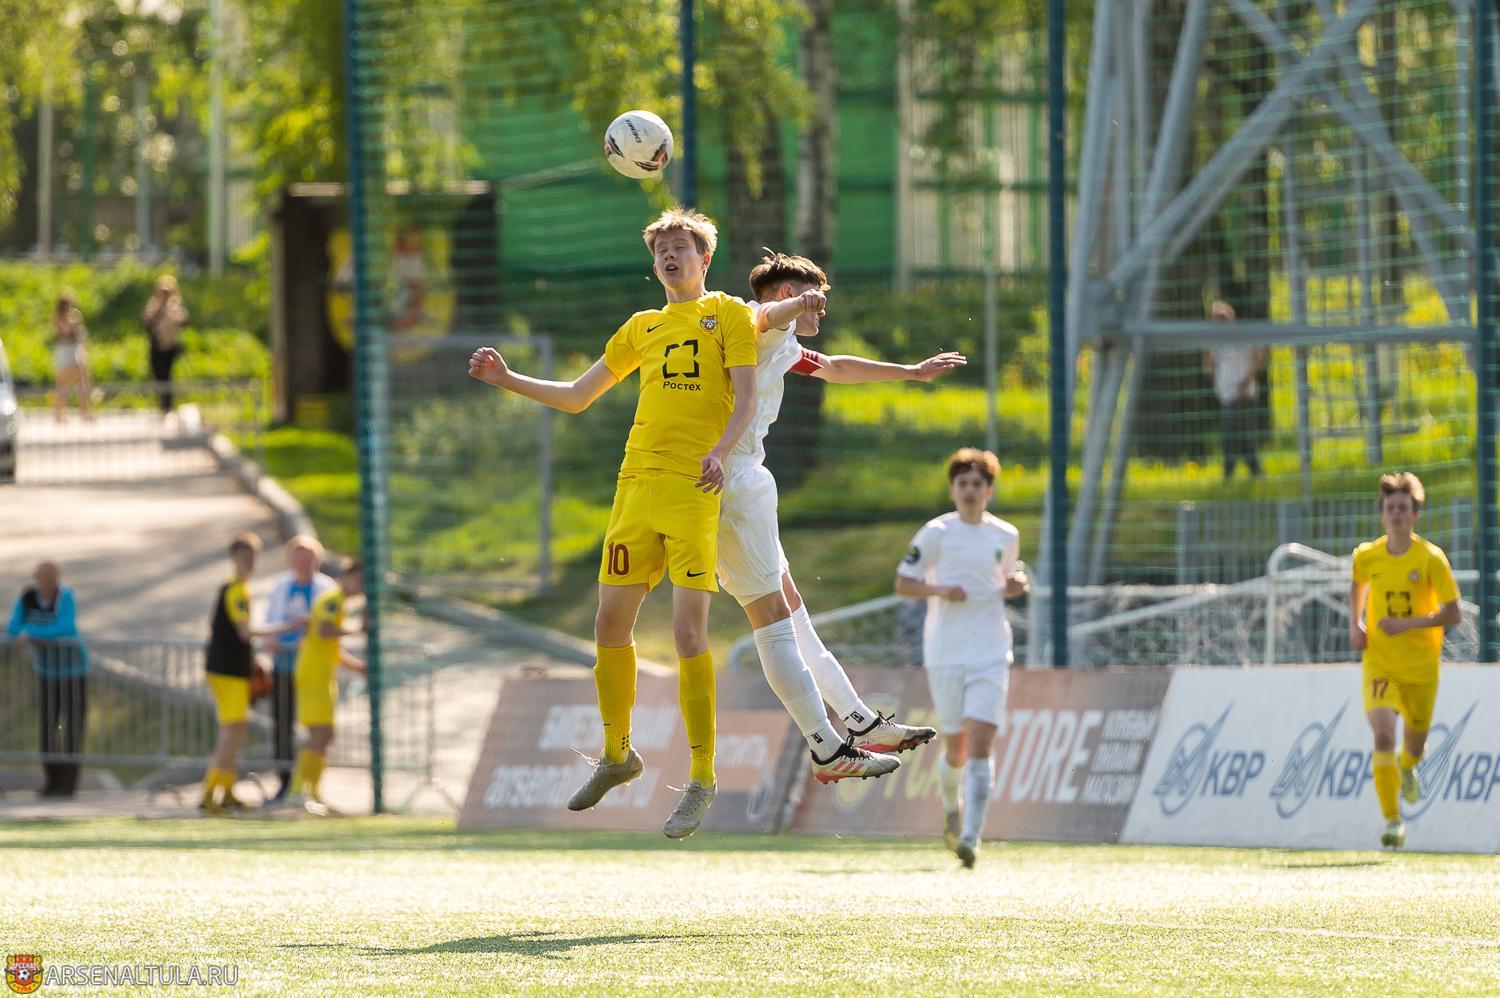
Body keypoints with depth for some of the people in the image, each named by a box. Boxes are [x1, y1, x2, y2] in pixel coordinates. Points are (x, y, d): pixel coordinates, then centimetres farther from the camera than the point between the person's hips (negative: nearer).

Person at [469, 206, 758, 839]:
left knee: (688, 632, -13)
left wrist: (719, 451, -21)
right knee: (611, 623, 6)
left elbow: (746, 397, -3)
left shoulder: (728, 314, 8)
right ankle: (616, 756, 26)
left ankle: (702, 780, -6)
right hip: (637, 481, 6)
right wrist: (508, 381, 17)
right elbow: (576, 397, 29)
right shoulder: (642, 327, 22)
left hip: (696, 489, -5)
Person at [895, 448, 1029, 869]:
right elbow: (902, 583, 2)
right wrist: (939, 590, -16)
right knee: (956, 748, 5)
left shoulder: (1006, 536, 8)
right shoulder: (936, 533, 0)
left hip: (991, 655, 1)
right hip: (945, 655, -1)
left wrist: (1015, 586, 1)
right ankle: (951, 806, 37)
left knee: (980, 743, -13)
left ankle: (971, 837, -18)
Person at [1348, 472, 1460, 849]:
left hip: (1421, 666, 0)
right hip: (1378, 665, 0)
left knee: (1414, 740, 18)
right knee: (1383, 737, -20)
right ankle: (1392, 822, -17)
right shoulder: (1366, 556, -3)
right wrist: (1355, 625, 5)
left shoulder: (1431, 559, -12)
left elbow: (1453, 614, -13)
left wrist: (1406, 624, -24)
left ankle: (1408, 768, 57)